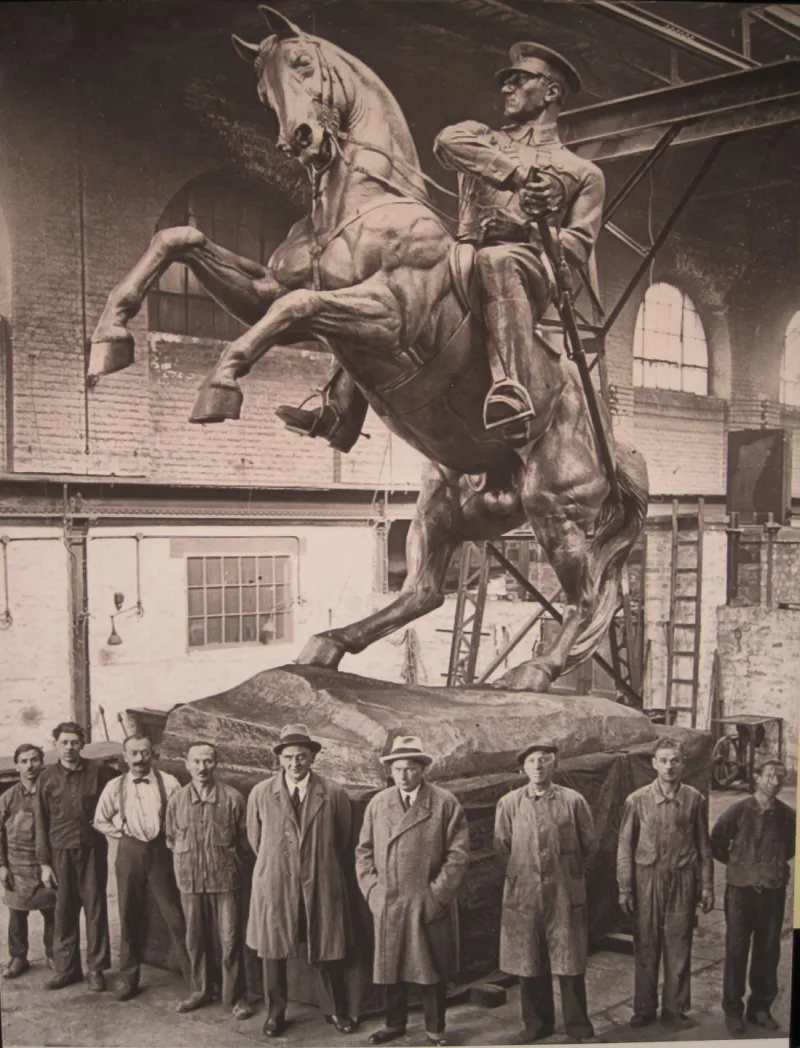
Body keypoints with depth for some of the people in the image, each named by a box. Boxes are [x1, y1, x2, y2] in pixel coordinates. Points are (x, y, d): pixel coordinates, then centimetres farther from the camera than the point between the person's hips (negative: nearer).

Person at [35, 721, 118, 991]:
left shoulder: (99, 771, -2)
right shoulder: (48, 777, 1)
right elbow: (41, 823, 3)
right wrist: (44, 863, 0)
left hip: (93, 849, -1)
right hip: (61, 850, 1)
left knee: (95, 908, 3)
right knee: (64, 910, 6)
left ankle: (96, 967, 12)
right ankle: (66, 967, 17)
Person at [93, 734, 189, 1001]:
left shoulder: (168, 783, -4)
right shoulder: (115, 786, 3)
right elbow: (100, 821, 13)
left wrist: (170, 836, -5)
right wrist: (122, 832, 3)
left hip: (161, 850, -2)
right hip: (129, 852, 2)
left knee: (175, 914, 0)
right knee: (129, 916, 8)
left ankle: (193, 975, 8)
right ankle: (128, 977, 19)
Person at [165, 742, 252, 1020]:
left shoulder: (232, 798, -6)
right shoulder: (177, 799, 1)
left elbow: (243, 838, 2)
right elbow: (171, 838, 13)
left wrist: (231, 863, 4)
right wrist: (187, 861, 10)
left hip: (224, 879, -2)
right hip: (190, 880, 3)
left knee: (230, 940, 0)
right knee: (195, 939, 12)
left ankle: (236, 997, 11)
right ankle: (199, 991, 28)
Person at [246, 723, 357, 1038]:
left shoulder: (333, 793, -4)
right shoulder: (260, 794, -1)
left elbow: (343, 839, 8)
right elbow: (255, 839, 11)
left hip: (321, 885, -1)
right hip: (274, 885, 1)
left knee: (326, 951, 8)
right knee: (273, 950, 9)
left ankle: (335, 1010, 25)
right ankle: (275, 1012, 26)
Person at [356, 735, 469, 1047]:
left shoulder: (445, 804, -4)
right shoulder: (377, 804, 8)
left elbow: (458, 854, -7)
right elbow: (364, 851, 10)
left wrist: (437, 894, -11)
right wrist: (371, 890, -1)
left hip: (430, 906, -3)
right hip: (387, 905, 3)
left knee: (432, 968, 7)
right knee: (391, 966, 12)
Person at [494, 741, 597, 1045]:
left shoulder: (573, 801, -2)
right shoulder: (508, 803, 2)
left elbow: (588, 843, 8)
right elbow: (501, 845, 13)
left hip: (565, 893, -2)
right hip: (524, 892, 2)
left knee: (570, 962, 3)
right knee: (528, 963, 8)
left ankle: (579, 1027, 18)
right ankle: (536, 1024, 24)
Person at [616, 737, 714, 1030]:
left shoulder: (695, 800, -1)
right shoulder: (637, 800, -4)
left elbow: (704, 846, 7)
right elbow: (625, 847, 1)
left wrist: (707, 886, 6)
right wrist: (624, 888, 0)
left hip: (682, 881, 1)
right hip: (647, 879, 0)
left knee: (679, 947, 6)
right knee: (645, 947, 6)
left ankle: (675, 1009, 21)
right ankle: (644, 1009, 20)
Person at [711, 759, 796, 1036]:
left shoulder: (787, 816, -1)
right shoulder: (739, 811, -8)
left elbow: (792, 846, 18)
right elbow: (716, 842, 2)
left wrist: (776, 864, 10)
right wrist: (736, 863, 5)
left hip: (773, 891, 2)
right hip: (741, 889, -2)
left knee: (768, 951, 8)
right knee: (736, 951, 3)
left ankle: (760, 1007, 23)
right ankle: (732, 1010, 15)